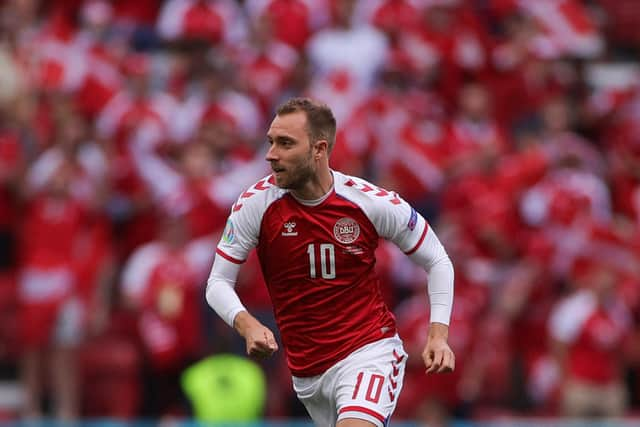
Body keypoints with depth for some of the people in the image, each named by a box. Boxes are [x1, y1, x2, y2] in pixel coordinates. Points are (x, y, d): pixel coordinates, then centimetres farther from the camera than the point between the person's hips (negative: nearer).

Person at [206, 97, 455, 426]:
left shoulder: (373, 202, -11)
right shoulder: (256, 203, -9)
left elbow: (437, 260, 2)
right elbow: (218, 282, -5)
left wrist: (438, 335, -9)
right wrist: (247, 325, -26)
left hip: (369, 351, -3)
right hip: (306, 371, 3)